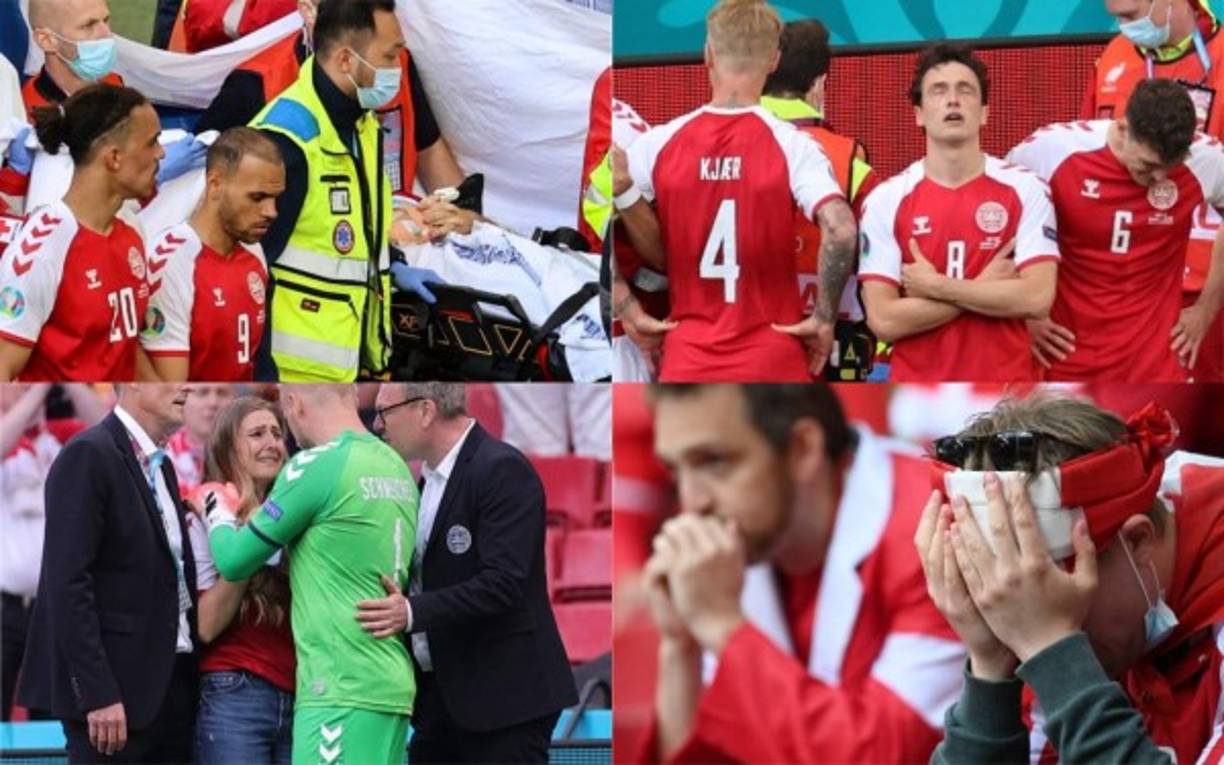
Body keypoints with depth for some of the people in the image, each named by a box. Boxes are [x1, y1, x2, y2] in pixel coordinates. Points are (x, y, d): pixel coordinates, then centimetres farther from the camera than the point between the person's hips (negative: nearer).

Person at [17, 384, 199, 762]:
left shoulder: (160, 467, 17)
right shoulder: (89, 456, -10)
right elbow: (67, 584, -16)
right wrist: (97, 694, -21)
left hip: (170, 688, 9)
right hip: (114, 691, -9)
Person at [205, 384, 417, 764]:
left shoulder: (318, 466, -9)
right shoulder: (397, 467, 12)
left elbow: (234, 561, -1)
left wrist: (219, 515, 16)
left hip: (341, 691, -8)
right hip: (391, 687, 8)